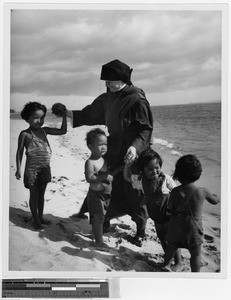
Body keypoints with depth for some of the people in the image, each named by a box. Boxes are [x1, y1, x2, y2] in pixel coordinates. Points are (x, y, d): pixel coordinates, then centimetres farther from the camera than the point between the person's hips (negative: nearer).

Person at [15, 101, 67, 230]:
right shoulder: (25, 134, -9)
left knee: (41, 194, 18)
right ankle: (36, 220, 21)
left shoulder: (44, 130, 4)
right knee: (34, 195, 8)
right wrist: (19, 169, -8)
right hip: (32, 169, -5)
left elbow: (63, 131, 6)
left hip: (45, 168, 5)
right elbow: (19, 152, -5)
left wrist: (64, 115, -3)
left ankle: (41, 217, 34)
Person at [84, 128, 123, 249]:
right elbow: (89, 178, -28)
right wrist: (104, 177, -31)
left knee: (100, 218, 20)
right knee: (99, 218, -2)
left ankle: (97, 233, 38)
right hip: (96, 195, -8)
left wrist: (118, 169, 3)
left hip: (105, 194, 8)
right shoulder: (90, 162, -19)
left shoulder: (104, 159, 7)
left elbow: (108, 174, 16)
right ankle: (99, 241, 9)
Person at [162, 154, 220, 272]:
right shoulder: (203, 191, -17)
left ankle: (165, 264, 49)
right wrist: (216, 196, 24)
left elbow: (171, 209, -4)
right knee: (196, 254, 16)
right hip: (193, 227, -3)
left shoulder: (175, 191, -15)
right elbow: (215, 201, 2)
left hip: (176, 226, 3)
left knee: (172, 247, 26)